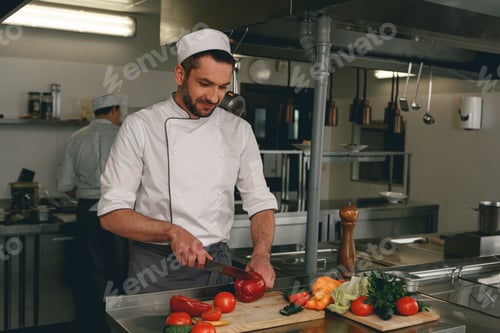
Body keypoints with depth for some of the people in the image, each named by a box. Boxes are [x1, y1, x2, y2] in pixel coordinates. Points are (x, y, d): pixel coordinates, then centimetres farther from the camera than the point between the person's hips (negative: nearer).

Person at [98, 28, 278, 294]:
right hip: (155, 270, -2)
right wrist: (171, 232, -24)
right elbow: (112, 214, -10)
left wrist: (261, 255, -15)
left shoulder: (239, 130, 2)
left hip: (216, 265, 3)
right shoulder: (140, 127, -9)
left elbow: (261, 204, 3)